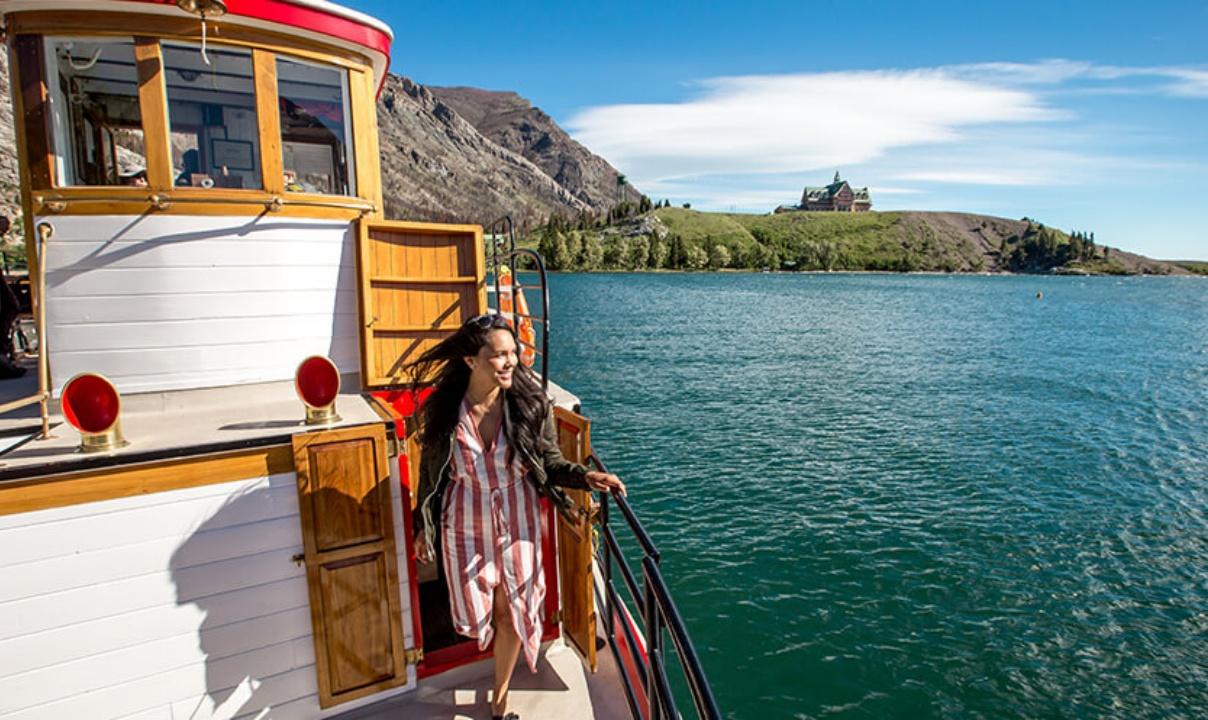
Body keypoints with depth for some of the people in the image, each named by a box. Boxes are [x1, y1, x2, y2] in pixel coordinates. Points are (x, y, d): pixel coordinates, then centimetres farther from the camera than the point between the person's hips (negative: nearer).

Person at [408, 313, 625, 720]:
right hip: (465, 527, 0)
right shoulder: (442, 409, -14)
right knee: (476, 616, 16)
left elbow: (550, 462, -7)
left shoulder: (531, 403, -16)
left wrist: (585, 477, -25)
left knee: (511, 613, 13)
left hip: (517, 525, 0)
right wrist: (423, 527, 6)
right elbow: (429, 471, -1)